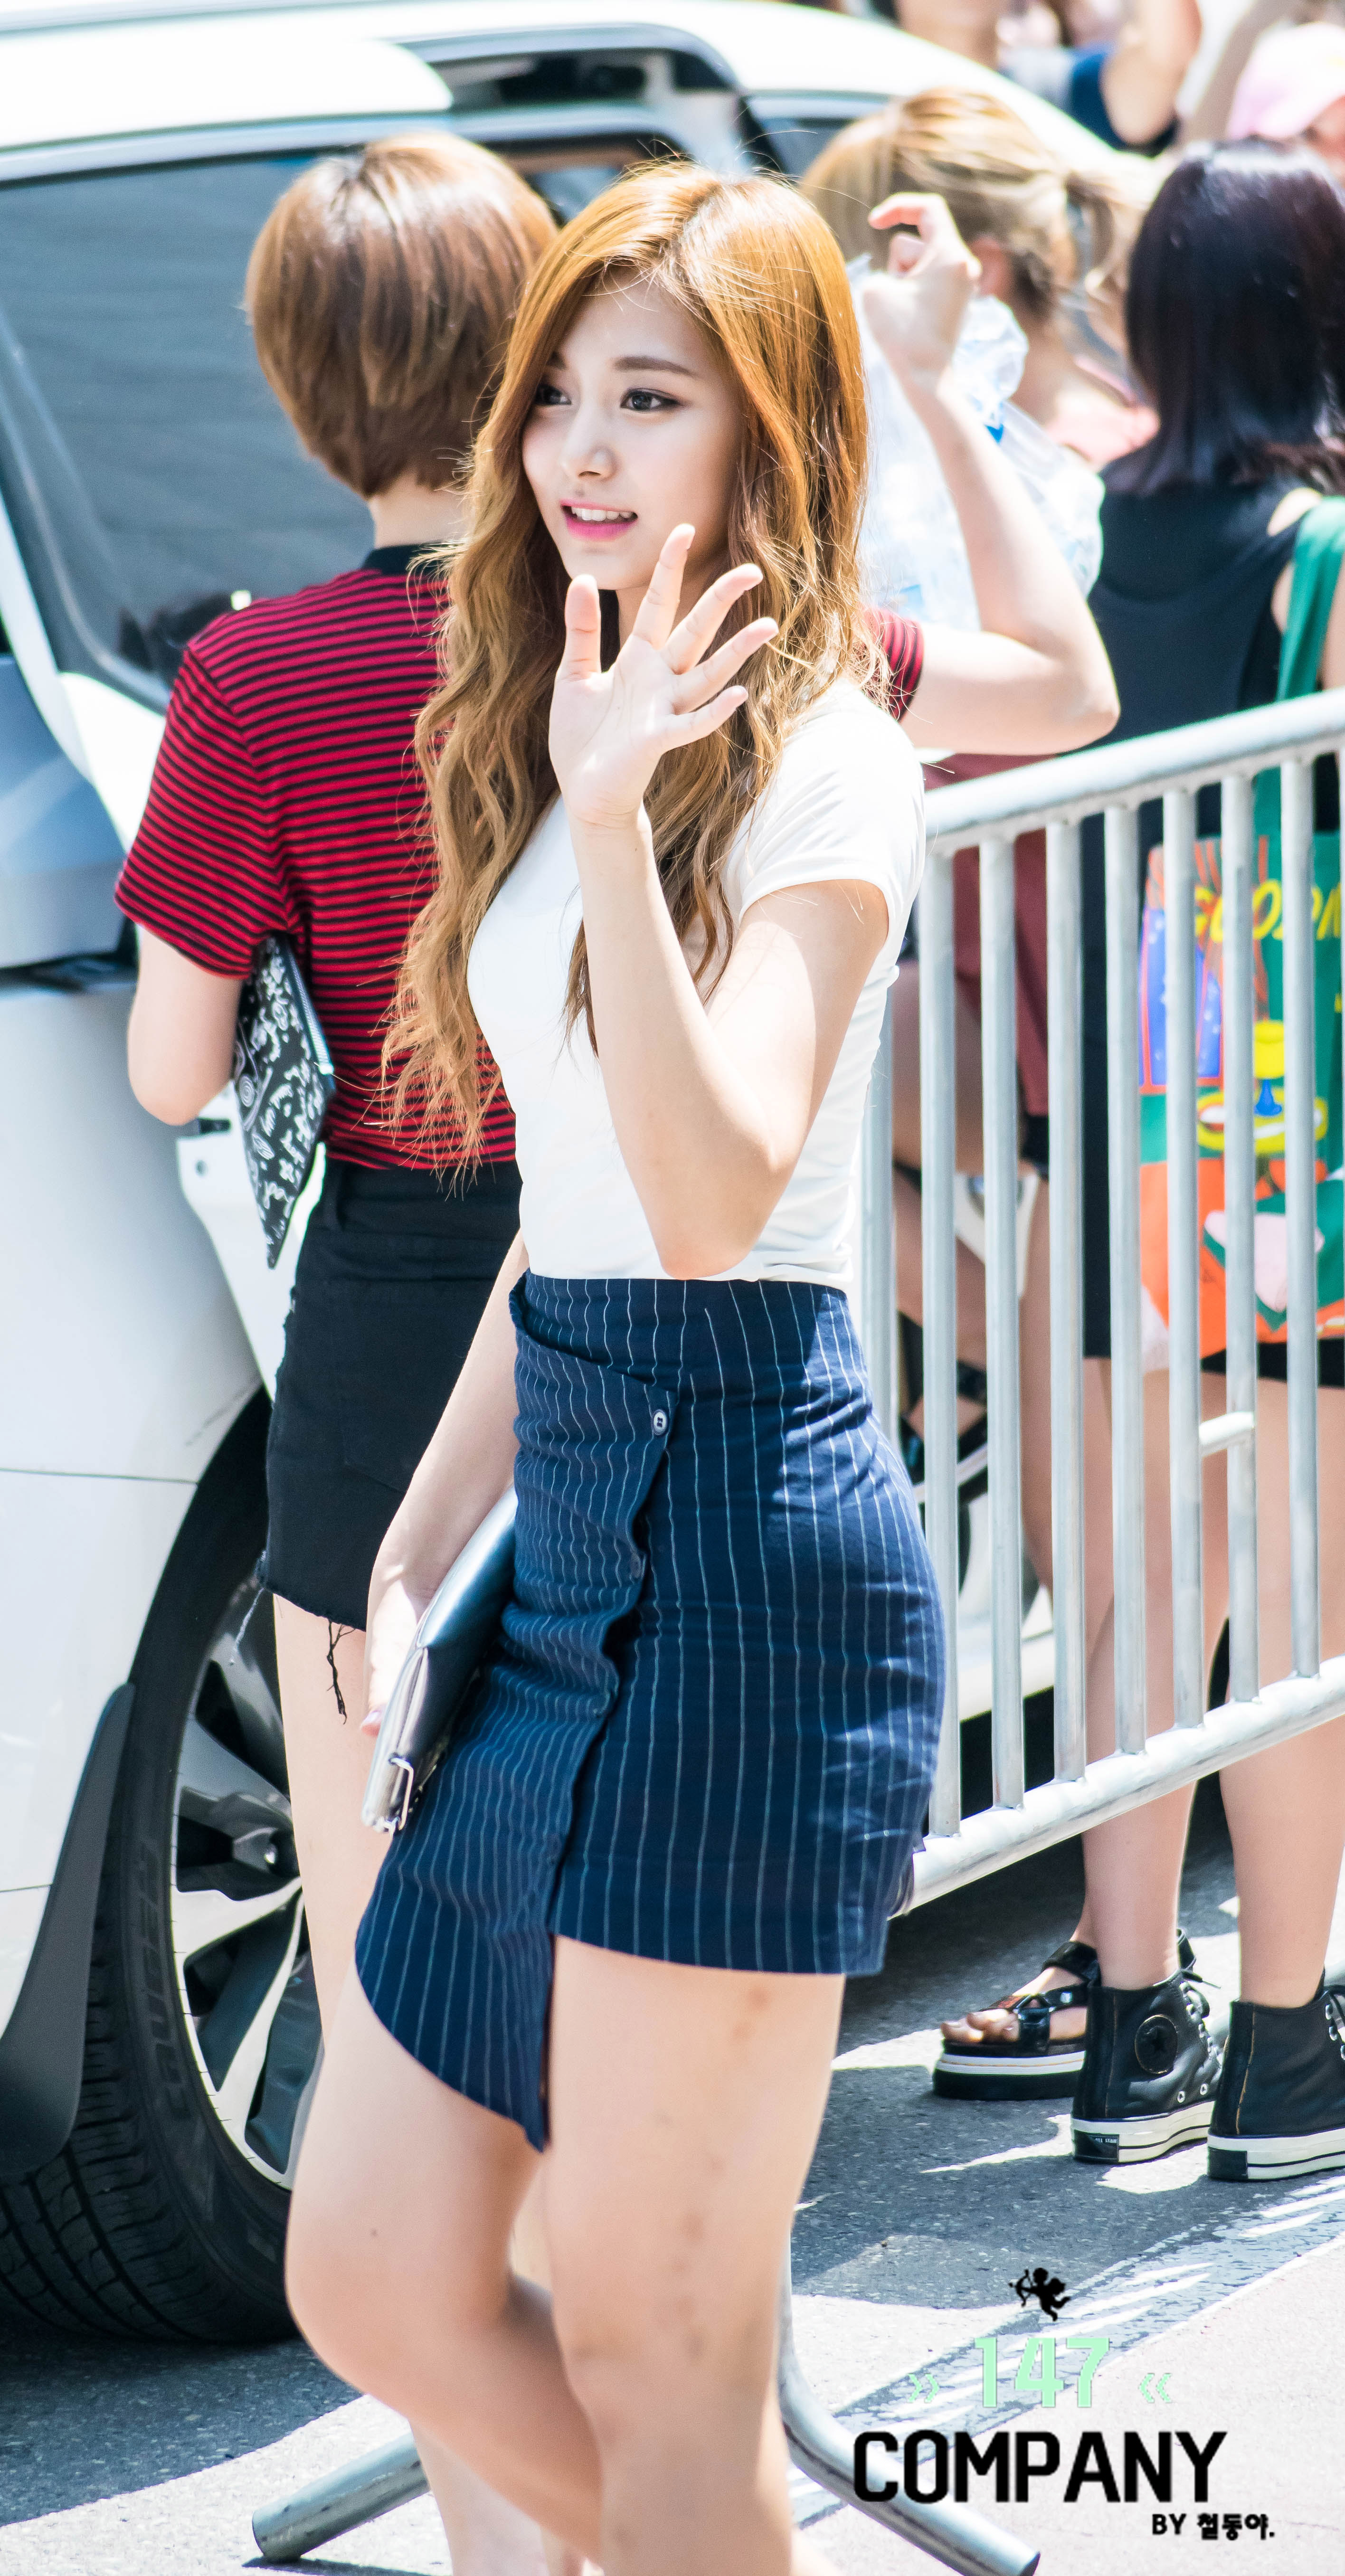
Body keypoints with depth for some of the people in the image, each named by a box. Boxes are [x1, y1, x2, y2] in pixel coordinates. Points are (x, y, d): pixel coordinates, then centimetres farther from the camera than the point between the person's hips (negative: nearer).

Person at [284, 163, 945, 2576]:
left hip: (745, 1555, -9)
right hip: (573, 1531, 9)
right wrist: (424, 1539, 21)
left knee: (651, 2347, -1)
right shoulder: (557, 737, 16)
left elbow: (714, 1193, -25)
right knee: (376, 2282, 10)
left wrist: (616, 816, -31)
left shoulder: (815, 764, -11)